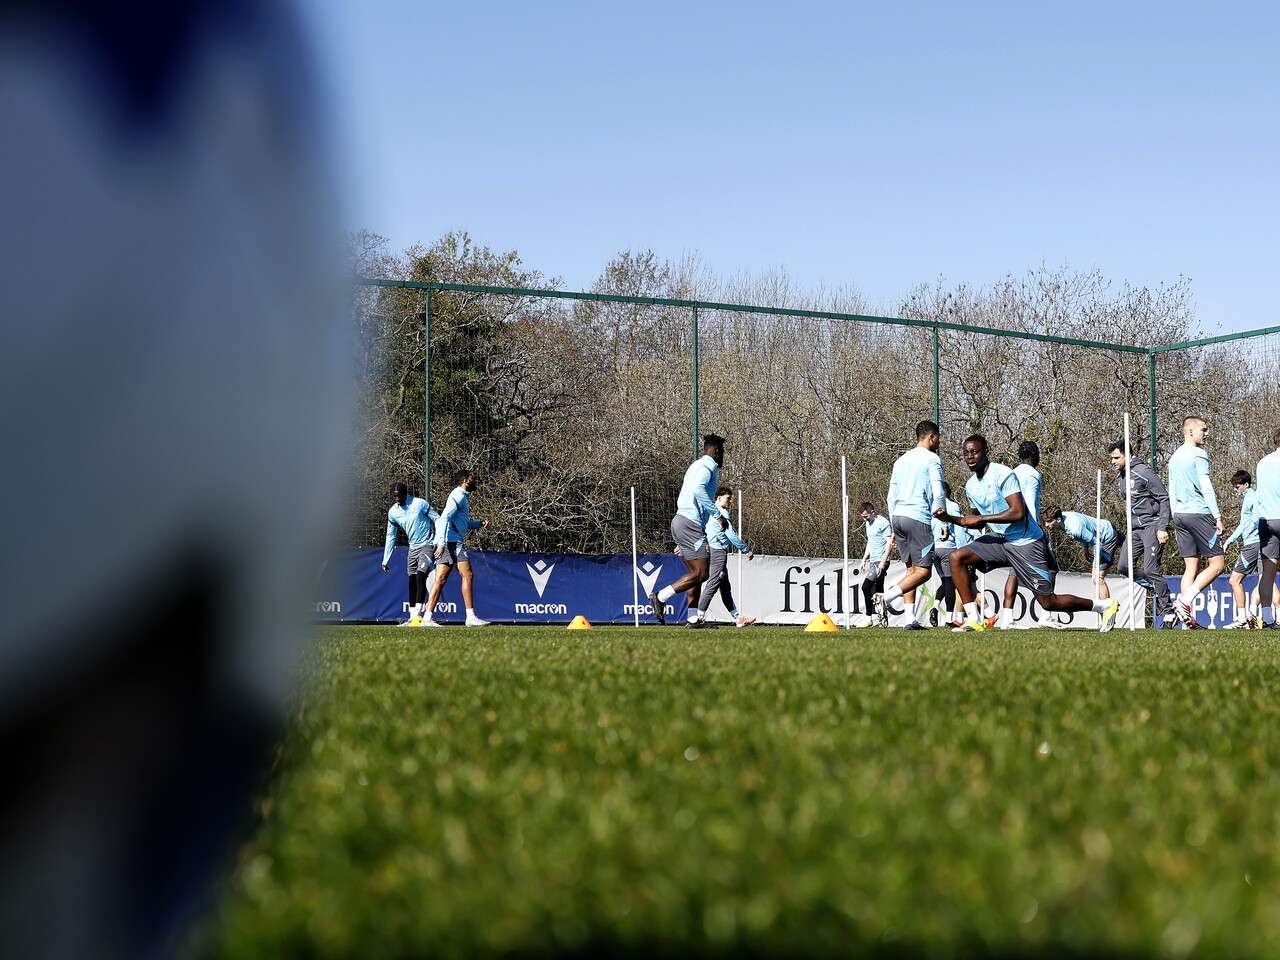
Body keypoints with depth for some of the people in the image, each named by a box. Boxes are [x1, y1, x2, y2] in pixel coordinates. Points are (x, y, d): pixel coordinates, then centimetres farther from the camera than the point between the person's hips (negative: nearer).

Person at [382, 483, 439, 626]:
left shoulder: (419, 503, -10)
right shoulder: (392, 512, 5)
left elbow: (438, 520, -4)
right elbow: (390, 536, 13)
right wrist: (385, 561, 12)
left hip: (427, 545, -6)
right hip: (413, 548, 6)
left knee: (421, 577, -19)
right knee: (412, 582, 4)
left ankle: (418, 615, -22)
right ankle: (412, 617, 8)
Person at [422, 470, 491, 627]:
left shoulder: (461, 496, 25)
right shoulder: (458, 496, -7)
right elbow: (444, 518, -18)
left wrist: (479, 523, 19)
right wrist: (442, 544, -24)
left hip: (446, 543, 10)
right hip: (452, 542, -10)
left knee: (440, 579, 4)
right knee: (467, 575, -10)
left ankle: (427, 618, -1)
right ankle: (471, 617, -11)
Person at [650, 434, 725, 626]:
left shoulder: (695, 466, 24)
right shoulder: (708, 466, -6)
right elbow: (698, 489, -26)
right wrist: (716, 512, -21)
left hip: (680, 519, 11)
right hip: (691, 524, -10)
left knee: (695, 573, 10)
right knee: (702, 573, -11)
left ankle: (694, 619, 5)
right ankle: (661, 597, -16)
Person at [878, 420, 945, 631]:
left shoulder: (901, 460, 19)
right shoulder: (932, 459, -2)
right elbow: (938, 494, -9)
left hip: (897, 516, 8)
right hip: (919, 518, -8)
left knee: (911, 569, 10)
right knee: (923, 571, -6)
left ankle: (911, 619, 3)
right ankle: (886, 597, -23)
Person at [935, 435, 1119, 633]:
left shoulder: (1002, 474, -17)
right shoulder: (970, 486, 8)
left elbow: (1018, 512, -26)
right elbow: (978, 522, 20)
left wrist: (979, 518, -23)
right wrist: (950, 518, 4)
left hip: (1025, 543, -8)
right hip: (1000, 539, 8)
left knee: (1049, 603, -5)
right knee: (957, 557, -10)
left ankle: (1106, 606, 15)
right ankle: (973, 620, -8)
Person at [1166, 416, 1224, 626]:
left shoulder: (1175, 457, 18)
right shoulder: (1198, 455, -7)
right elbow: (1206, 488, -13)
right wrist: (1217, 516, -12)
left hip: (1180, 515, 8)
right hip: (1199, 514, -8)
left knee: (1192, 566, 8)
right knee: (1217, 563, -4)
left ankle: (1187, 619, 0)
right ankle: (1185, 601, -17)